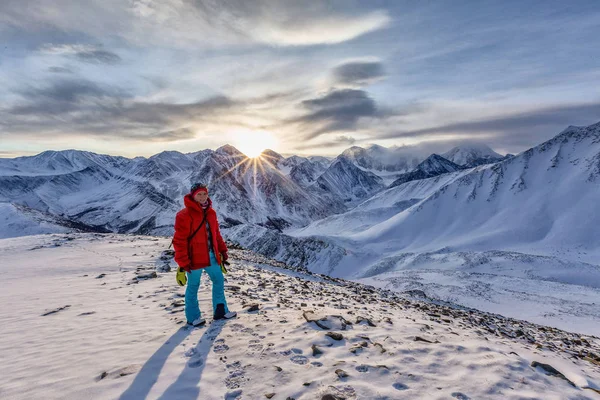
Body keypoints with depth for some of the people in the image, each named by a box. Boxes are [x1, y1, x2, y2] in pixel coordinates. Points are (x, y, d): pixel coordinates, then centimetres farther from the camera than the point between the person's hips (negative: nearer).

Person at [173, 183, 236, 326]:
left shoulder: (211, 212, 7)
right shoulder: (185, 215, -14)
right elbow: (180, 240, -14)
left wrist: (222, 250, 13)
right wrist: (183, 262, -16)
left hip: (211, 255, 7)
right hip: (194, 258, -7)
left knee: (219, 281, 13)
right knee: (193, 286, 7)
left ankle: (220, 311, 28)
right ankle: (193, 317, 25)